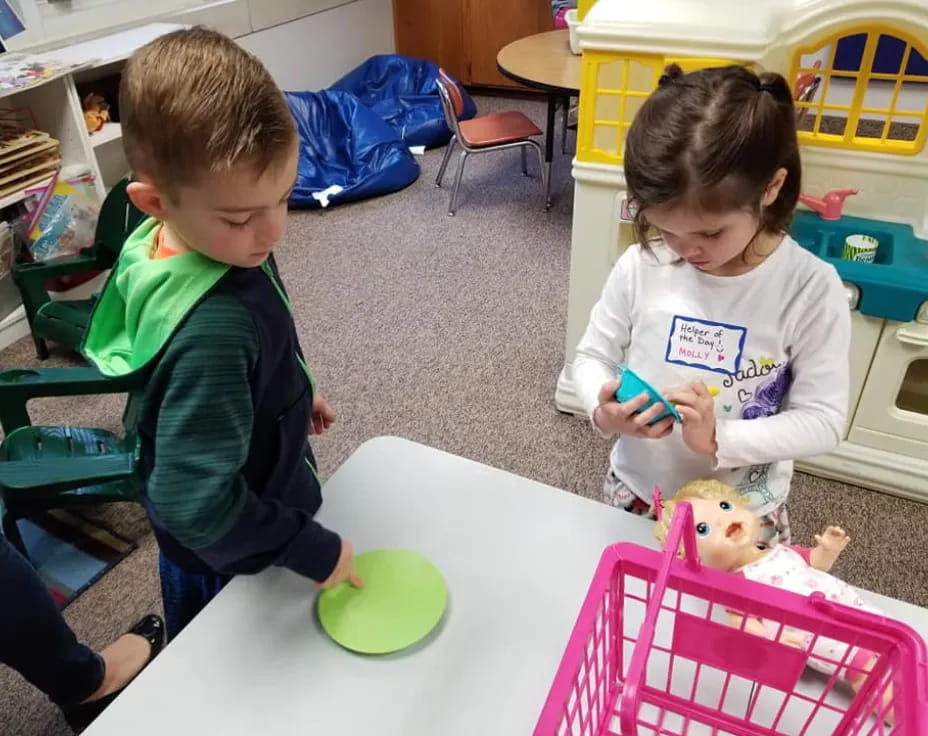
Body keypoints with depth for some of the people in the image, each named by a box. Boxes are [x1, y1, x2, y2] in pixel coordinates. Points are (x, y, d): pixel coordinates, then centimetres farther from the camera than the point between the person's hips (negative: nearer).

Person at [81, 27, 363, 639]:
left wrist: (294, 393, 15)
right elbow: (196, 502, -36)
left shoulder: (175, 240, -13)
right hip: (232, 557, -7)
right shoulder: (212, 329, -42)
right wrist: (313, 550, -27)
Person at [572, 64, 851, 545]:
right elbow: (592, 357, -3)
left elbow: (822, 422, -16)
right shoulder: (639, 268, -14)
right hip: (635, 492, 3)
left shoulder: (811, 289, -19)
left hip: (744, 516, -2)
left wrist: (718, 439, -30)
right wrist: (603, 411, -24)